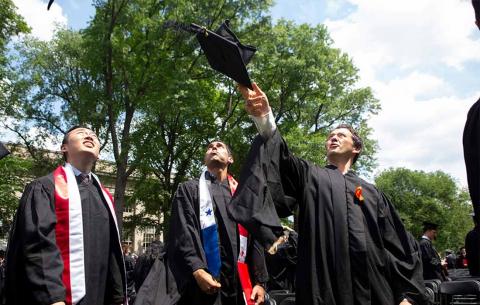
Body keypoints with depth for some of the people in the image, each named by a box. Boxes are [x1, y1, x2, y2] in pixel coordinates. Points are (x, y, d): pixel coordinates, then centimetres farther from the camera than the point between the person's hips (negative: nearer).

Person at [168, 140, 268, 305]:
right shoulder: (189, 190, 8)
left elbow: (255, 239, 11)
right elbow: (182, 234, -5)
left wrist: (260, 281, 2)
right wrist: (197, 270, -19)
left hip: (241, 283, 3)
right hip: (205, 283, -3)